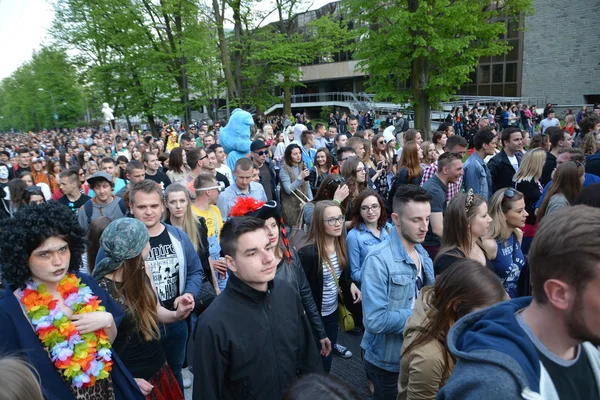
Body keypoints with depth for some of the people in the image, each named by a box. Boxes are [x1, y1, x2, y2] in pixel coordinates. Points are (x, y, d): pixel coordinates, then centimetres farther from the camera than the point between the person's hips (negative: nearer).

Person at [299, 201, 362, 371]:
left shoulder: (341, 245, -4)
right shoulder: (308, 253, -27)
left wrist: (351, 284, -3)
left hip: (333, 309, 6)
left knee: (329, 348, 26)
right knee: (320, 359, 8)